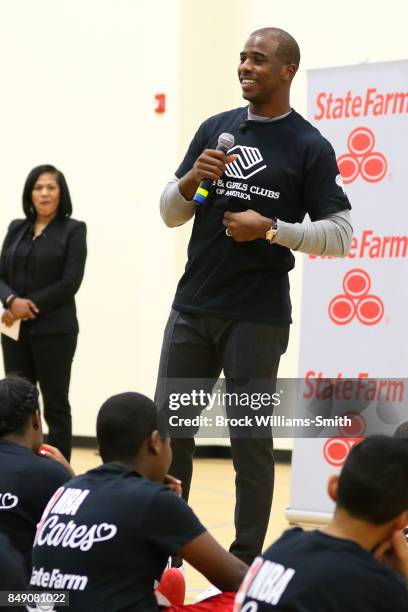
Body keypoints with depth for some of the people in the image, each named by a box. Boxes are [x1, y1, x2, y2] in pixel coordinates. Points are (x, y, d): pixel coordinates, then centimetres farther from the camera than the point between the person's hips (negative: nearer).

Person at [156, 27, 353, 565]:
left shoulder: (309, 147, -3)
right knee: (170, 429, 6)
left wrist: (270, 228, -16)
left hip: (257, 317, -5)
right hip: (193, 307, 5)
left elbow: (340, 235, -5)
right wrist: (192, 179, -7)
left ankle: (246, 560, 10)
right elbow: (170, 214, 13)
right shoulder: (215, 130, 10)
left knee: (250, 438, 1)